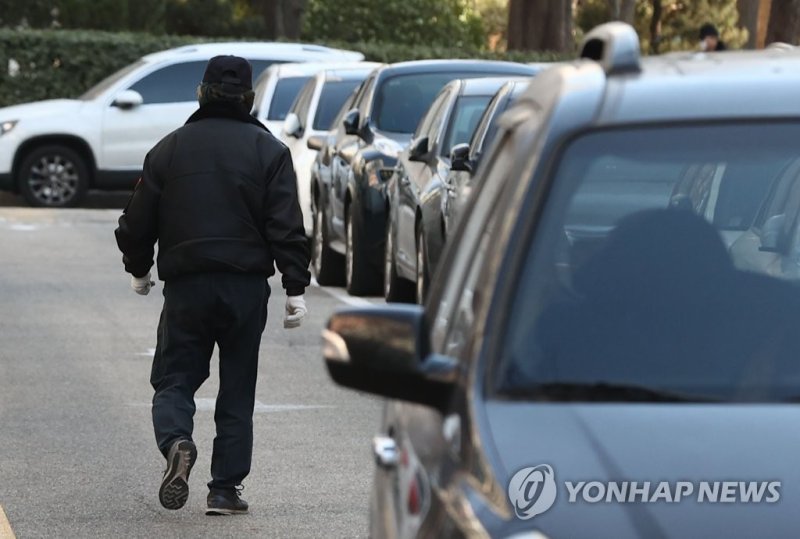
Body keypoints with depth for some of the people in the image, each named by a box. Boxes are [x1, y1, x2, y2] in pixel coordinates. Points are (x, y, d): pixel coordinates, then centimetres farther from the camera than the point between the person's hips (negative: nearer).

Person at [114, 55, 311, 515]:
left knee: (174, 378, 9)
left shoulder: (169, 149, 4)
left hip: (185, 286, 0)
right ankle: (225, 489, 7)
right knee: (237, 390, 9)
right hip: (247, 286, 0)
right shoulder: (269, 150, 0)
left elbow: (137, 222, 9)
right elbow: (287, 227, -6)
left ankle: (177, 442, -22)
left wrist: (139, 270, 25)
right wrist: (296, 288, -3)